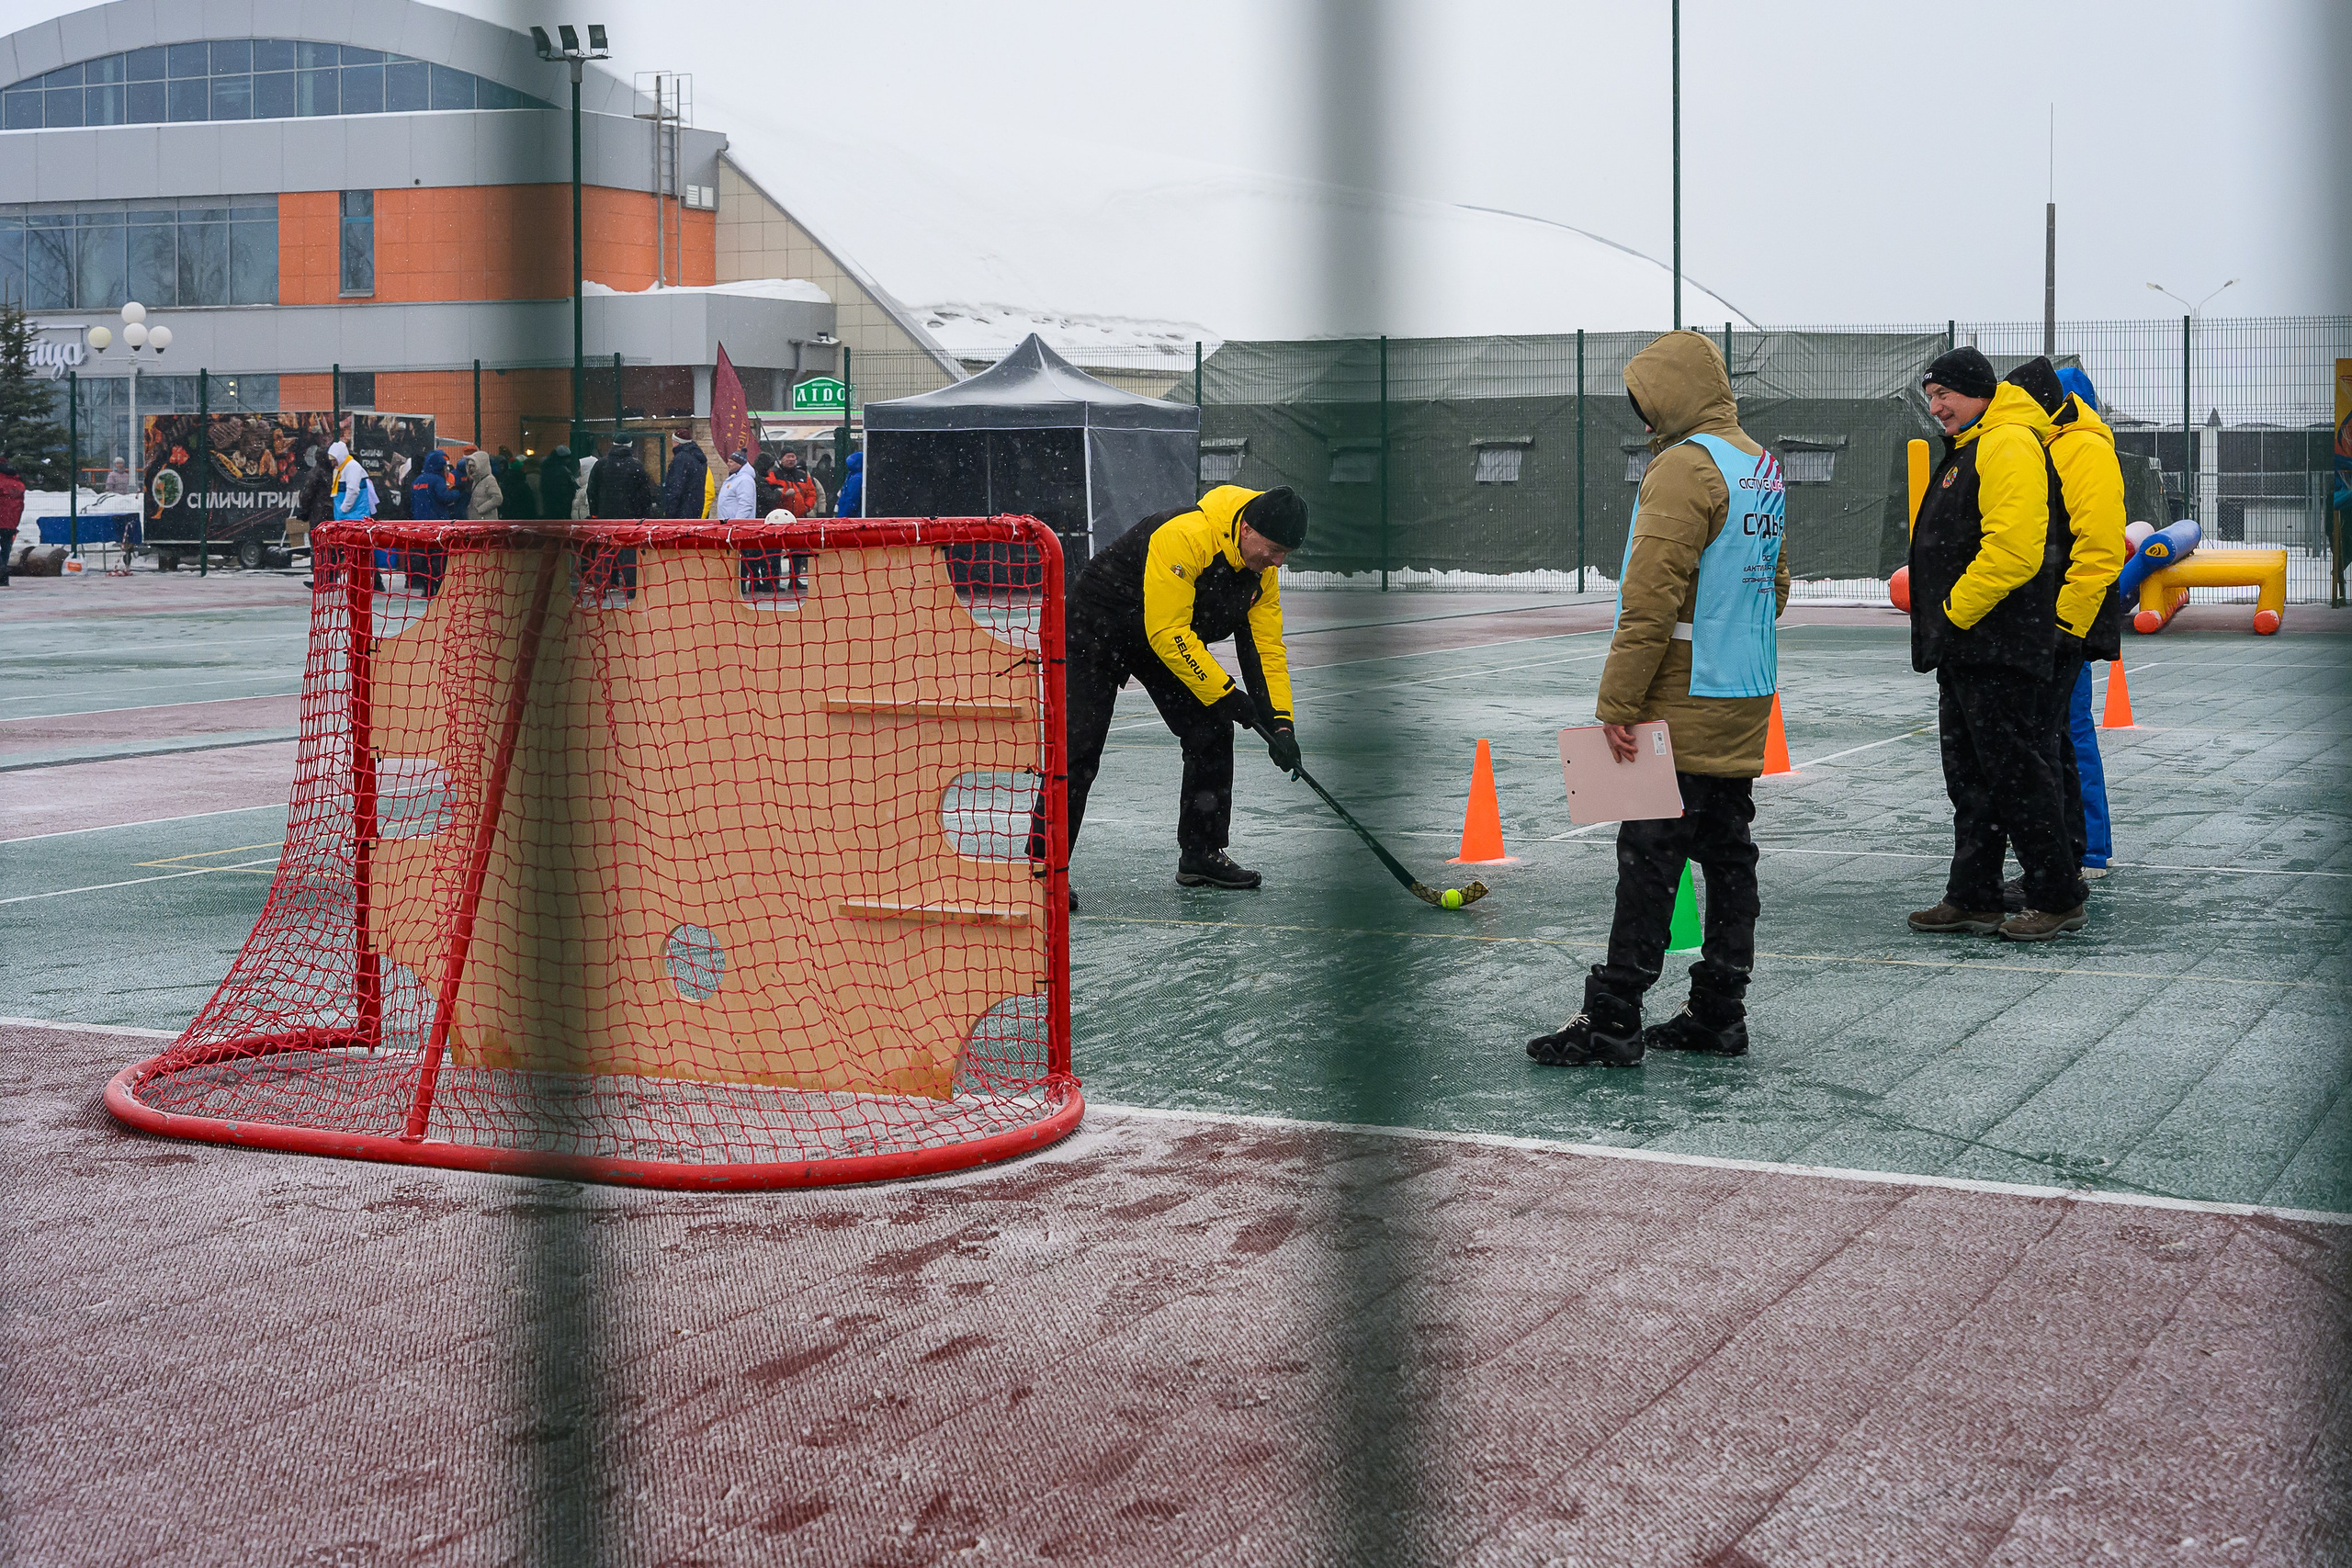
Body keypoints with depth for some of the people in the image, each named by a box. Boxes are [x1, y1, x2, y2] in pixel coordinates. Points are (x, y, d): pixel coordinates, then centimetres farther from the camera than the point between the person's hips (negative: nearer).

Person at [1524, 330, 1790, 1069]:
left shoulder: (1684, 466, -15)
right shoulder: (1761, 465, 14)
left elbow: (1652, 598, -21)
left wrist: (1616, 703, -20)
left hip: (1684, 704, -9)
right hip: (1746, 703, 9)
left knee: (1649, 860, -6)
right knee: (1727, 854, 11)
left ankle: (1612, 1022, -4)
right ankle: (1718, 1015, 16)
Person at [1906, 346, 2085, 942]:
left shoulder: (2010, 445, -14)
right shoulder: (1969, 450, 20)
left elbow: (2012, 548, -24)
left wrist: (1956, 612, -17)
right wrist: (1943, 627, 17)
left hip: (2000, 648, -11)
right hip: (1966, 647, 11)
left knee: (2015, 773, -6)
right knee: (1970, 777, 12)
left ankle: (2059, 898, 2)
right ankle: (1973, 899, 17)